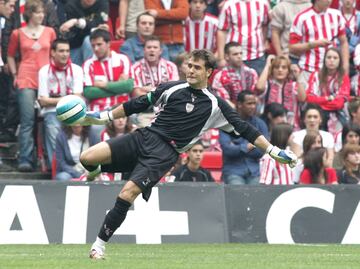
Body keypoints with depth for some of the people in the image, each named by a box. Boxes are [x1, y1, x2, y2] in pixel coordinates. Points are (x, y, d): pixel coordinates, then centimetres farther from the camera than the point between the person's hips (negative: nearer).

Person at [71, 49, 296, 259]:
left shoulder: (215, 105, 5)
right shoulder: (172, 89, 9)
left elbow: (244, 129, 6)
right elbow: (138, 105, 19)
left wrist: (274, 151, 0)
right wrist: (104, 117, 18)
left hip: (164, 154, -2)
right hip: (145, 137, 2)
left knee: (127, 193, -24)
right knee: (87, 158, -18)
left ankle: (100, 244, -12)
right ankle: (99, 171, 22)